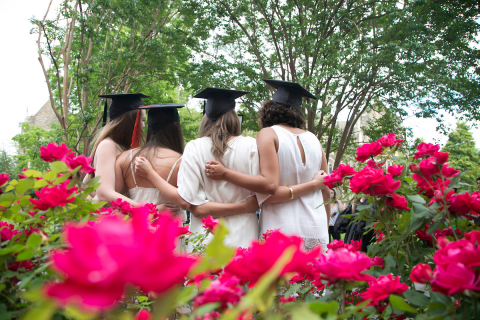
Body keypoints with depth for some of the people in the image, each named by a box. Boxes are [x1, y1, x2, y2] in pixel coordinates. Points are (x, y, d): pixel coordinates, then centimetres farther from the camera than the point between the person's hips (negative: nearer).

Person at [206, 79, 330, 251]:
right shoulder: (314, 140, 10)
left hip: (281, 230, -5)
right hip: (316, 230, 5)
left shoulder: (268, 134, -4)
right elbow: (326, 193, 10)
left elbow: (270, 185, -16)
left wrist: (225, 174, -11)